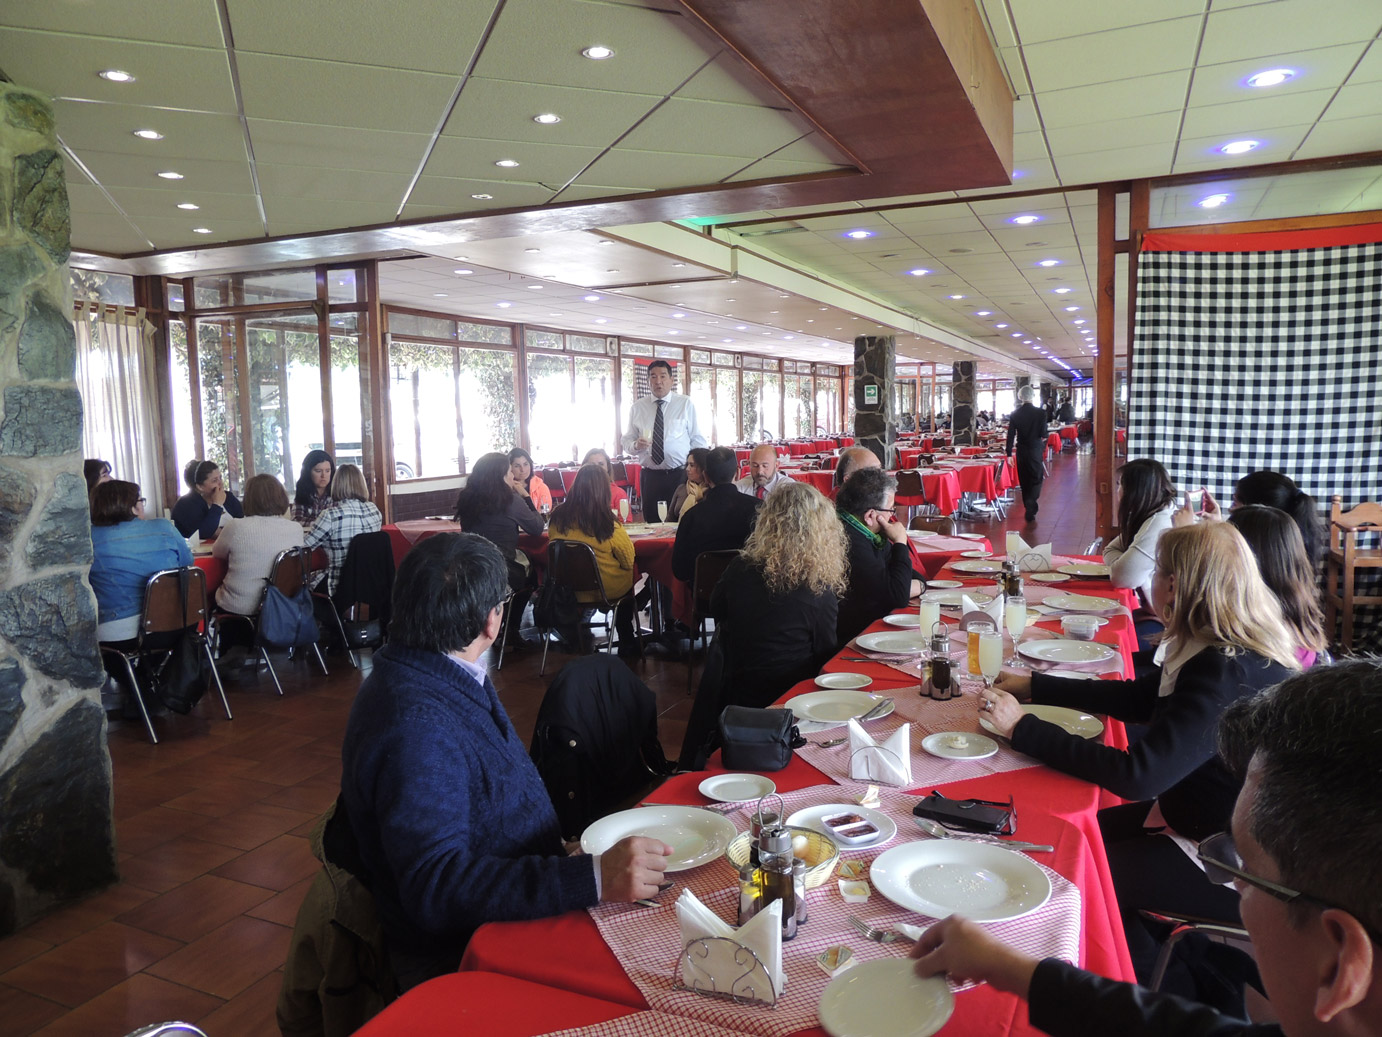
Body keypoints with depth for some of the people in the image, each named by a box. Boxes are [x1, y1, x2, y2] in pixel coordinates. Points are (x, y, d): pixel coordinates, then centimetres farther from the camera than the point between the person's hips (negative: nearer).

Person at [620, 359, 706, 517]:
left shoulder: (686, 403, 2)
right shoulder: (637, 407, 7)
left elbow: (697, 439, 2)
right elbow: (627, 441, 10)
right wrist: (636, 445, -12)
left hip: (680, 475, -2)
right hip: (650, 477, 2)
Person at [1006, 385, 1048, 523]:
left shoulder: (1015, 414, -3)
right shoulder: (1040, 412, -10)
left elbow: (1011, 435, -3)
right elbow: (1044, 435, -11)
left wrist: (1009, 453, 1)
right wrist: (1042, 437, 13)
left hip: (1021, 451, 3)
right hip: (1036, 450, -3)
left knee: (1024, 481, 14)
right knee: (1036, 479, 3)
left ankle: (1029, 508, 24)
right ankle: (1030, 509, -13)